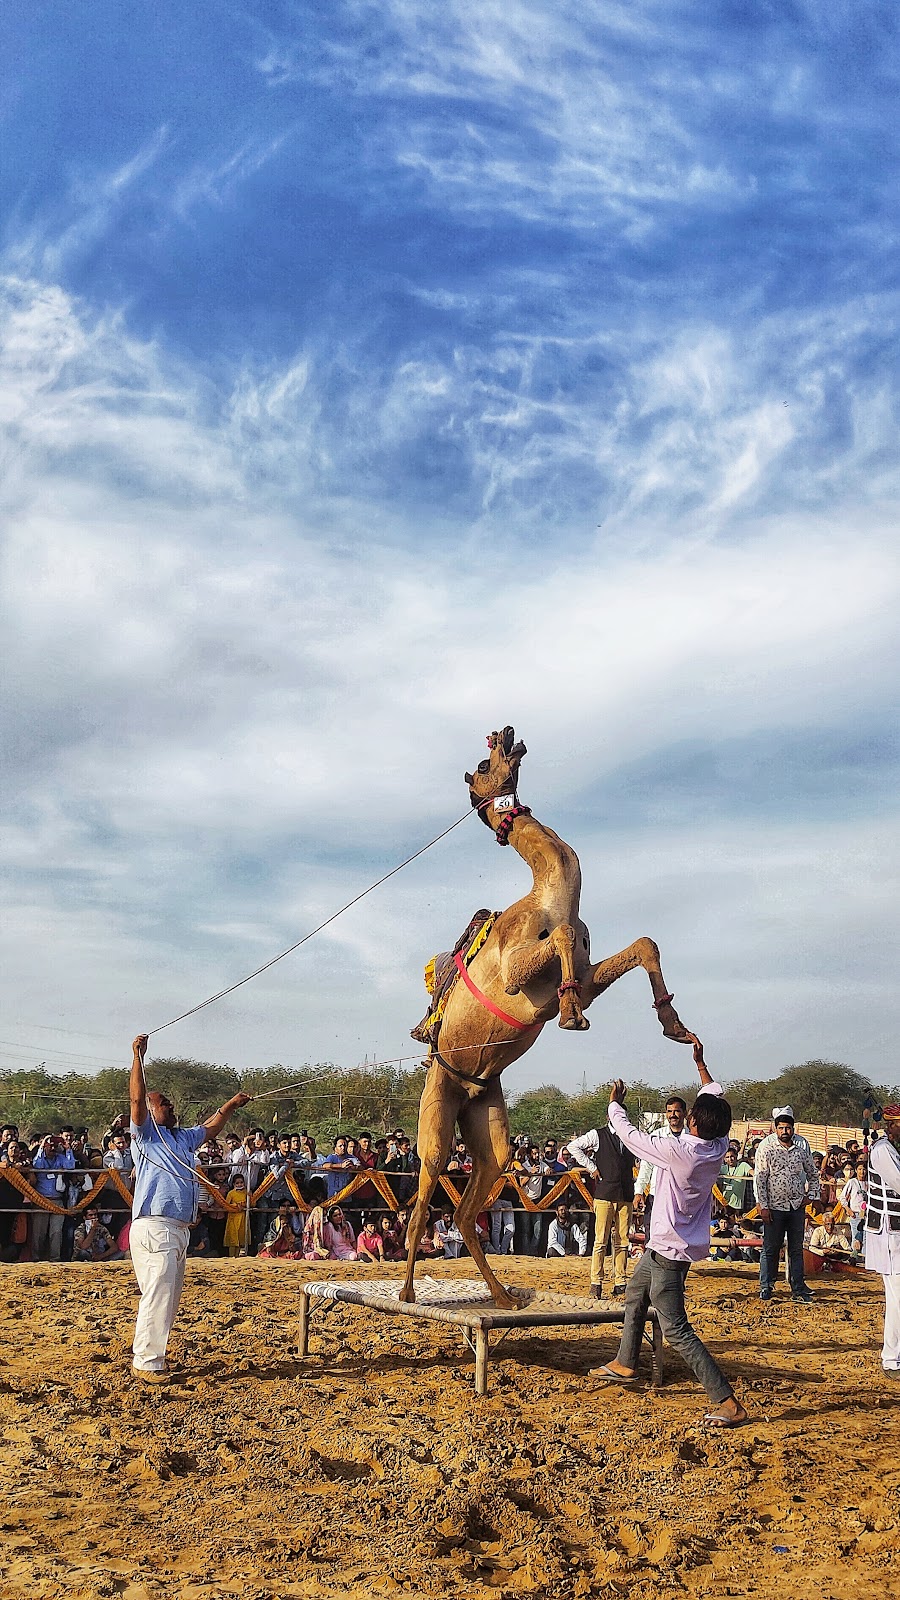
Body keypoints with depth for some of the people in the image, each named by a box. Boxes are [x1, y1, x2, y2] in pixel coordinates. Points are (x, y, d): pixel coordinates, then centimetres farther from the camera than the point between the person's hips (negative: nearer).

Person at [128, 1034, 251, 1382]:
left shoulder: (182, 1139, 25)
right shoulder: (146, 1134, 3)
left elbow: (209, 1128, 40)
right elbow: (137, 1099, -11)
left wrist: (230, 1106, 38)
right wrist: (138, 1058, -13)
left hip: (179, 1229, 9)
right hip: (155, 1227, -9)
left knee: (170, 1298, 10)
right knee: (157, 1295, -12)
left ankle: (151, 1354, 17)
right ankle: (146, 1363, -8)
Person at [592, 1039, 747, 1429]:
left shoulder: (679, 1151, -26)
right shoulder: (718, 1147, -6)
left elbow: (629, 1135, -12)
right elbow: (717, 1098, 12)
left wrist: (615, 1104, 6)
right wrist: (700, 1063, 18)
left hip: (670, 1251, -9)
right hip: (667, 1247, 9)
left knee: (677, 1331, -9)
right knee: (634, 1296, 29)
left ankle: (728, 1403, -13)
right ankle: (624, 1364, 47)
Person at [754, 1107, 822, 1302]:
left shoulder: (802, 1150, 7)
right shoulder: (766, 1150, -3)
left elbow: (813, 1175, 20)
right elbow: (759, 1178, -5)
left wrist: (811, 1196, 7)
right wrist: (763, 1205, -10)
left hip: (797, 1206, 3)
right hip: (774, 1207, -3)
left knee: (796, 1249, 7)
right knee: (770, 1248, 3)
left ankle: (798, 1288, 12)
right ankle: (766, 1287, 13)